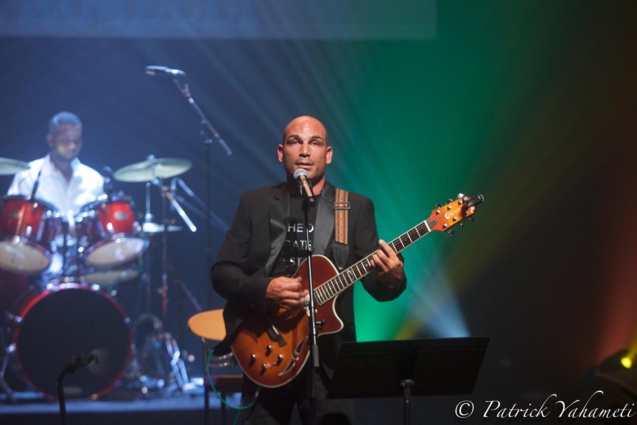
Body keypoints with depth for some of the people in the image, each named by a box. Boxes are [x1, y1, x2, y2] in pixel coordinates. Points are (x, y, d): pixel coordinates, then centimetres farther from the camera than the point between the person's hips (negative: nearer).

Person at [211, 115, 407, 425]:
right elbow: (221, 272, 3)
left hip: (329, 355, 0)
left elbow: (376, 283, 0)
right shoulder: (254, 203, 7)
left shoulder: (356, 207, 6)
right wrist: (264, 289, -16)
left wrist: (392, 279, -24)